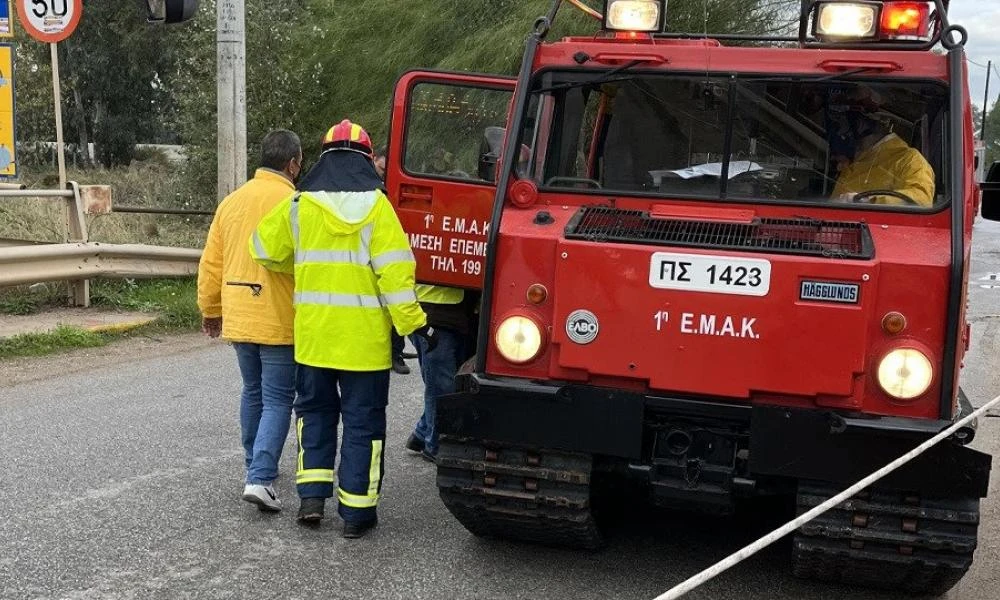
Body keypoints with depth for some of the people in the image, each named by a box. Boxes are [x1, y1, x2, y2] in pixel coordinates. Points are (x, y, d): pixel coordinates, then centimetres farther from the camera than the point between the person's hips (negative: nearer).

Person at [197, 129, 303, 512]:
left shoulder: (232, 201, 7)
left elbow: (211, 262, 11)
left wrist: (210, 308, 21)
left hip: (239, 319, 6)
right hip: (280, 320, -6)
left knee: (253, 393, 21)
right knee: (277, 400, 0)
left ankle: (256, 466, 33)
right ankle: (260, 478, -9)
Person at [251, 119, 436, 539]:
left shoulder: (299, 205, 2)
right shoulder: (376, 206, -7)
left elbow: (265, 248, 13)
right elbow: (394, 271, -13)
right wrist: (413, 322, -10)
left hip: (313, 333, 3)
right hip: (363, 337, -3)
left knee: (315, 410, 19)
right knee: (362, 419, 6)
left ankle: (312, 495, 13)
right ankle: (356, 511, 9)